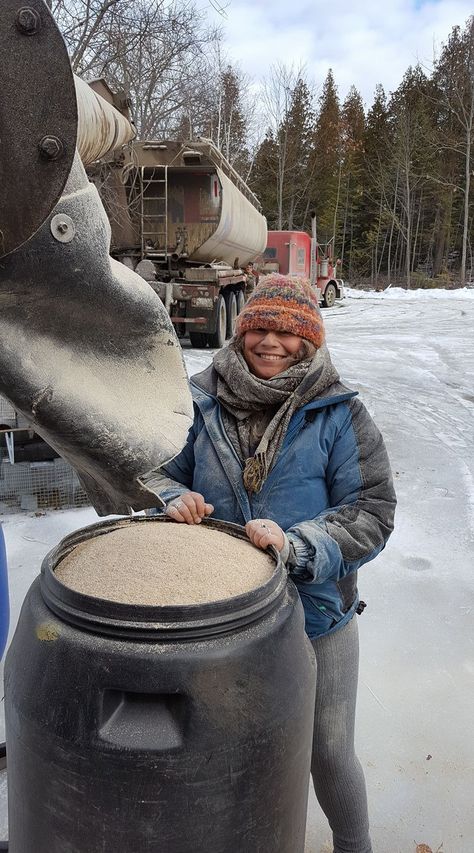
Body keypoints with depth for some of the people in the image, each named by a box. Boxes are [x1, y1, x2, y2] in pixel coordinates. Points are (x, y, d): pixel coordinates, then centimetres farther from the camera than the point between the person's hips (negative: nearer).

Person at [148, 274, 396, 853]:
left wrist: (298, 547, -30)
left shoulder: (339, 414, -11)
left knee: (329, 752, 16)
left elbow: (372, 512, -15)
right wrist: (173, 499, -18)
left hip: (316, 619, -2)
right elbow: (160, 472, 5)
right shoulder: (204, 404, -4)